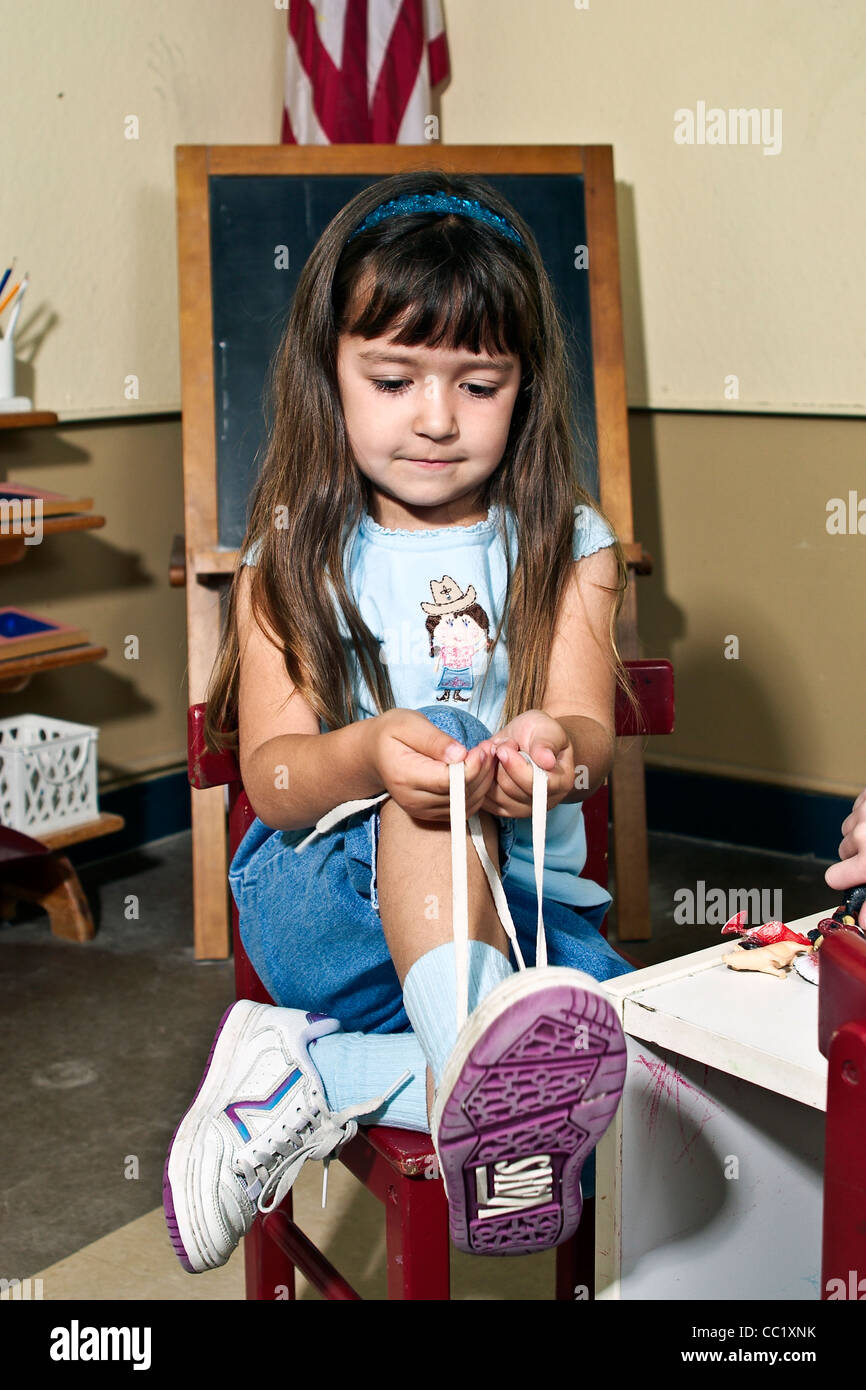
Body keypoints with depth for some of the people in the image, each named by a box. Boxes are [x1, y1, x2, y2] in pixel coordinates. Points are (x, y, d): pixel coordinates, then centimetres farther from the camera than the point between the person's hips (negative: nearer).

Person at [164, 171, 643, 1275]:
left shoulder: (568, 546, 8)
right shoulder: (293, 557, 5)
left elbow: (589, 729, -8)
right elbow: (270, 773, -6)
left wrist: (553, 747, -35)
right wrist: (368, 755, -31)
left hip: (523, 903, 2)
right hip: (328, 898, -2)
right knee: (437, 764, -34)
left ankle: (318, 1074, -26)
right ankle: (472, 1063, -55)